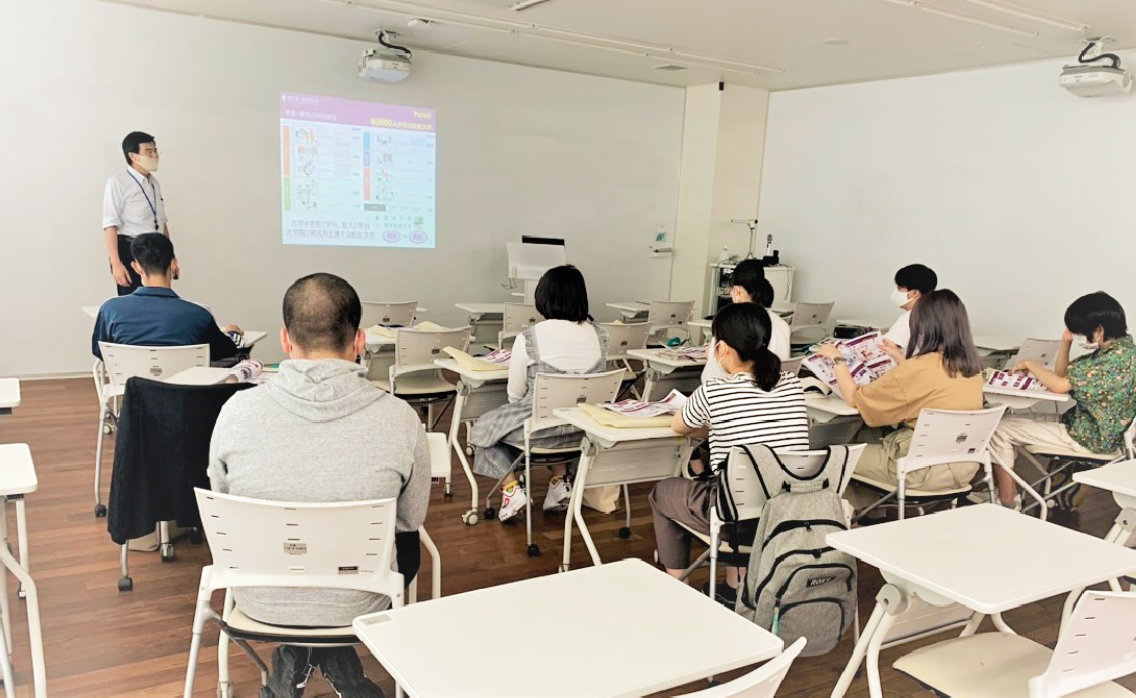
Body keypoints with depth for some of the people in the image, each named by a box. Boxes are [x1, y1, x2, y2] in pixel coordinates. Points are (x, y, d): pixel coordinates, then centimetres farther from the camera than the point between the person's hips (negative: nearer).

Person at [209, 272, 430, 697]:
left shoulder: (237, 410, -18)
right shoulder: (400, 419, -21)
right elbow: (412, 519, -5)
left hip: (260, 602, 2)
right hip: (355, 603, -2)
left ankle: (295, 662, 33)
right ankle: (334, 663, 32)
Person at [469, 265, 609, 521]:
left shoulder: (528, 338, -17)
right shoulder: (599, 335, -5)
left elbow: (515, 395, -7)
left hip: (540, 428, -4)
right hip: (582, 429, 4)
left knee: (485, 428, 24)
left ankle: (511, 489, 8)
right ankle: (560, 481, 26)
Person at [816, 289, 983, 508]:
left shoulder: (919, 369, -21)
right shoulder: (972, 365, 1)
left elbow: (854, 398, -11)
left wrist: (837, 359, 3)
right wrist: (900, 358, 32)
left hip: (928, 470, -8)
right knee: (875, 441, 27)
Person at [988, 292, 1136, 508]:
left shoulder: (1118, 357, -26)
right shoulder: (1111, 349, 4)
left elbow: (1059, 385, -24)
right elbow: (1062, 374, 12)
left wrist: (1031, 365, -9)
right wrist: (1066, 342, -3)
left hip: (1089, 440, -10)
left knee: (1000, 430, -8)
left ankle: (1008, 504, 3)